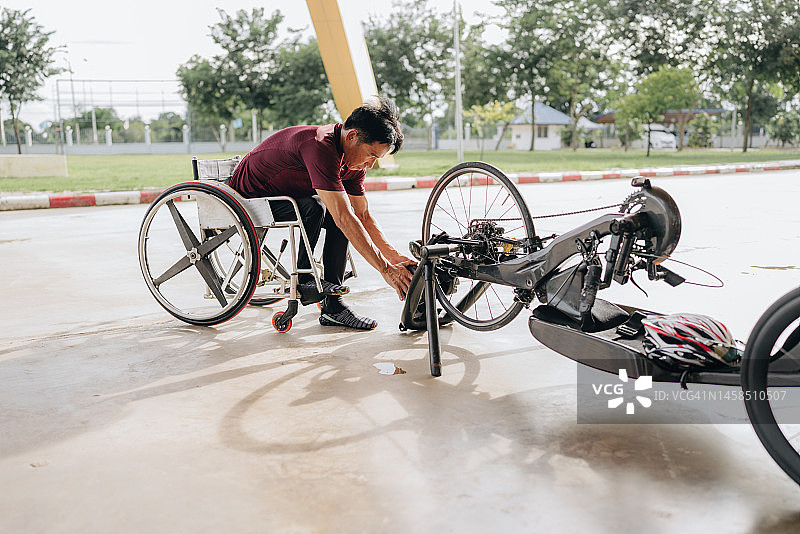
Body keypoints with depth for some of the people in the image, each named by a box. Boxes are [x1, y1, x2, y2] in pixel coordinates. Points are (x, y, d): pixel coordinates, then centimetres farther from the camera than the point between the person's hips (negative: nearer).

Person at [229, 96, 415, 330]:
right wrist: (386, 269, -37)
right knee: (313, 207, -31)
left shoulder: (353, 161, -6)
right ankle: (303, 280, -11)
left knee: (338, 214, -12)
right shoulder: (320, 147, -34)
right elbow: (345, 218, -38)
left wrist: (394, 257, -12)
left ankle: (332, 306, -8)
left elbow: (363, 217, -1)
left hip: (286, 194, 8)